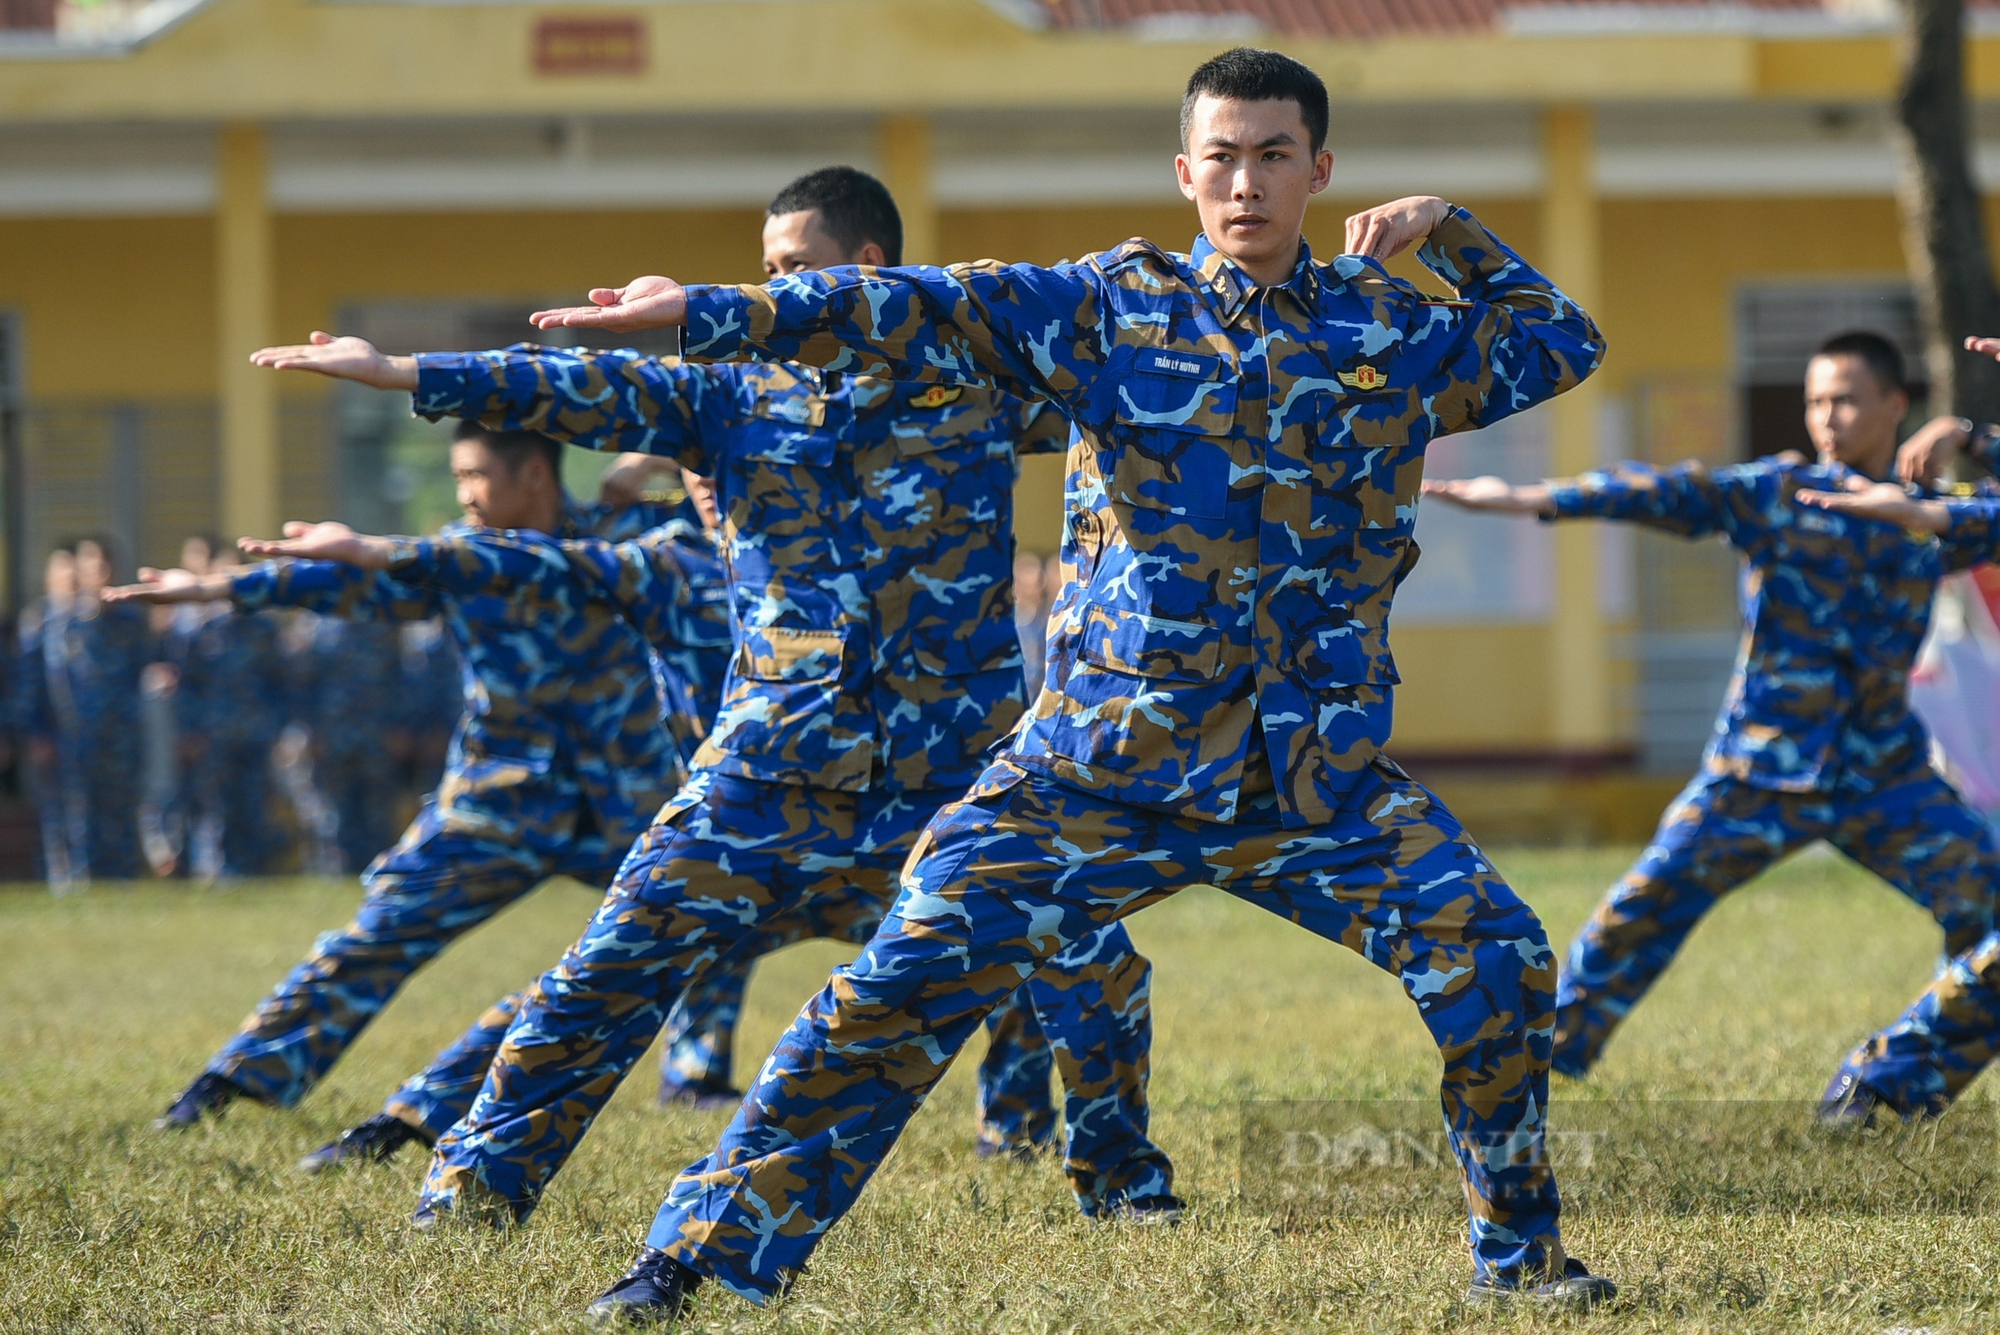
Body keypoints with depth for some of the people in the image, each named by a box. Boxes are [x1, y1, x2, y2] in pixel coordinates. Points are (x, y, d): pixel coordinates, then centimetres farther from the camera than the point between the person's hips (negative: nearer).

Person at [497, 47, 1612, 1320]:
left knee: (1497, 958, -12)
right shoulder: (1111, 306, 0)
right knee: (905, 982, -9)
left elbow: (1564, 342, 23)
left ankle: (1520, 1253, 10)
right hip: (1105, 759, -2)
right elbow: (927, 309, -10)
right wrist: (716, 312, -21)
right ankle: (705, 1249, 0)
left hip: (1322, 771, 2)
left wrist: (1449, 231, 9)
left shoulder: (1394, 328, 8)